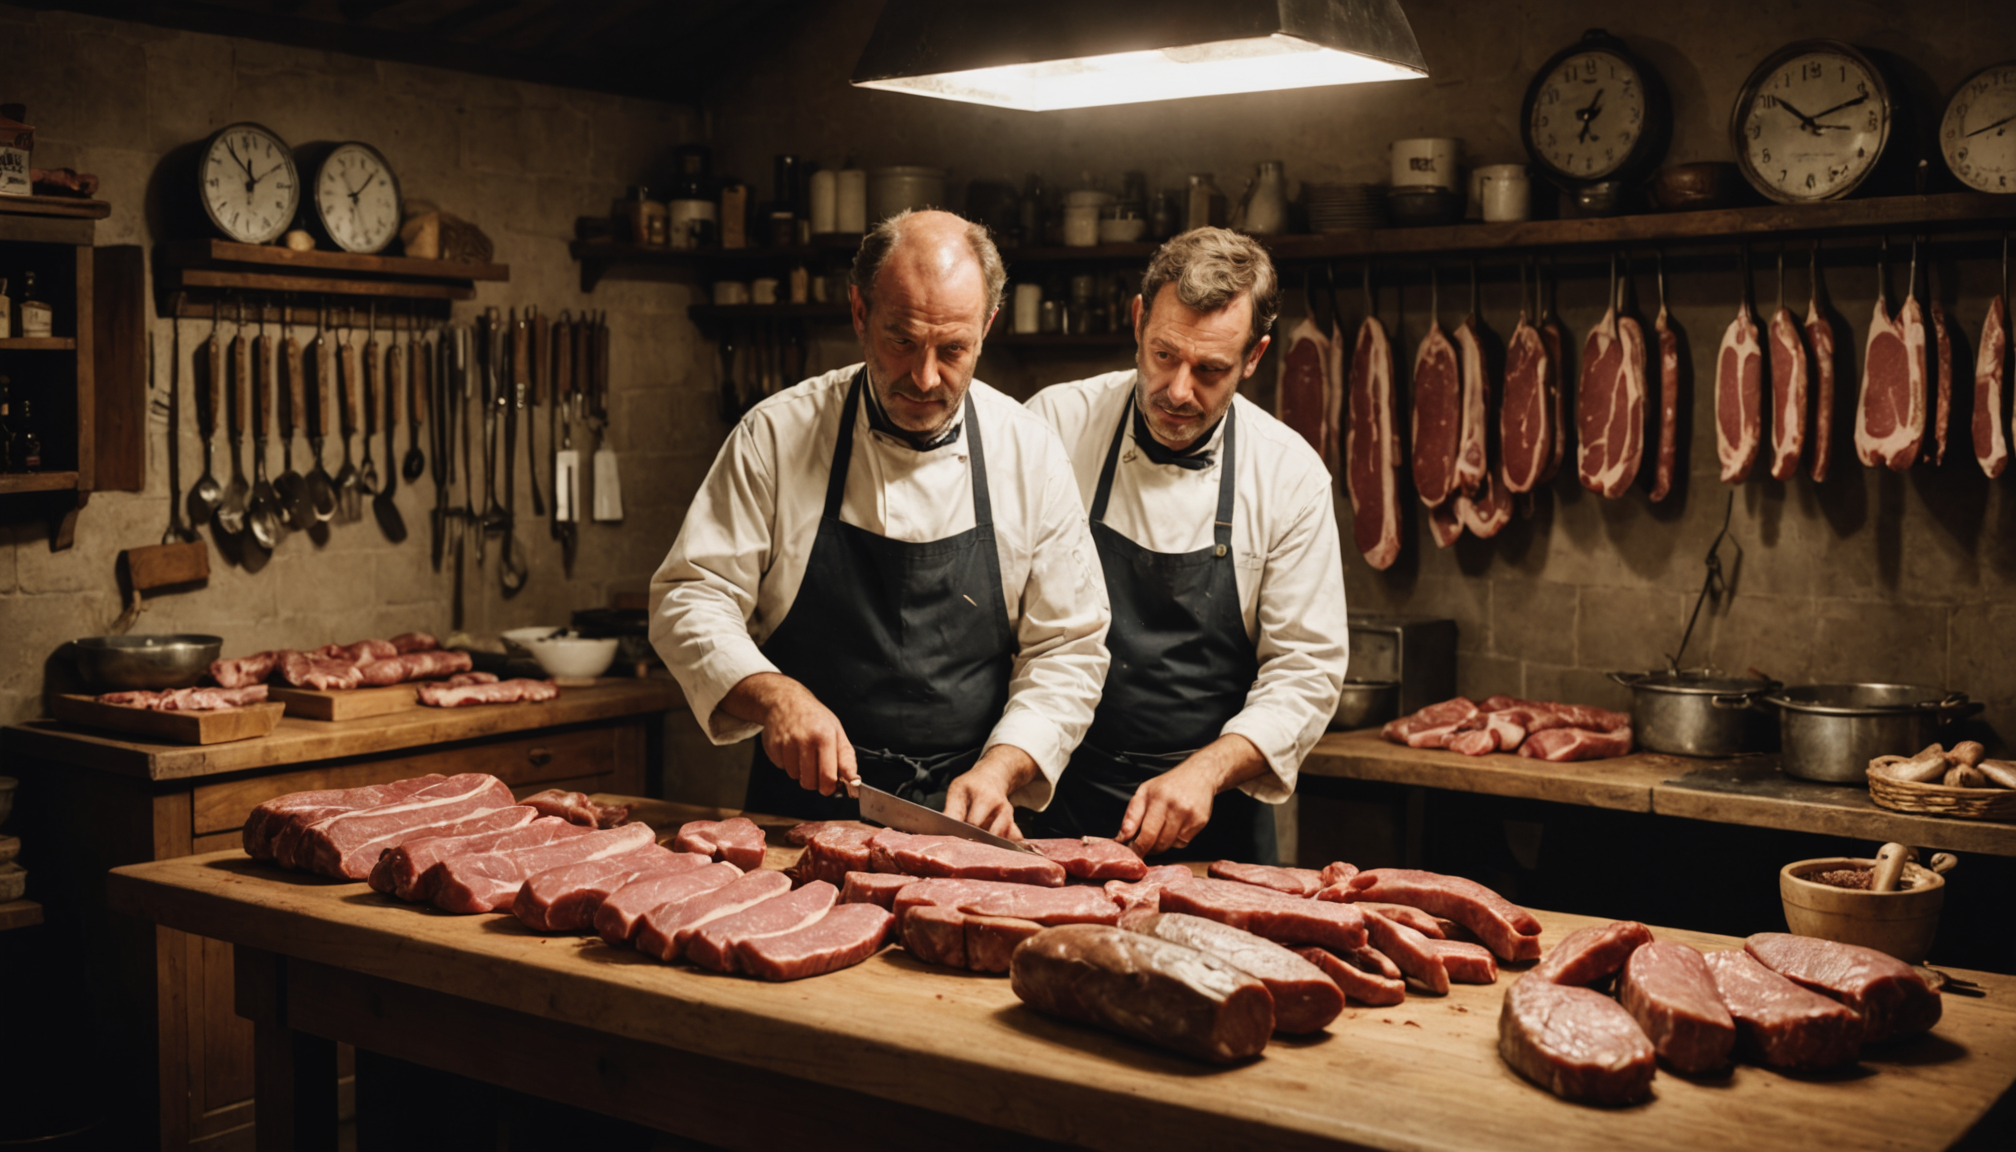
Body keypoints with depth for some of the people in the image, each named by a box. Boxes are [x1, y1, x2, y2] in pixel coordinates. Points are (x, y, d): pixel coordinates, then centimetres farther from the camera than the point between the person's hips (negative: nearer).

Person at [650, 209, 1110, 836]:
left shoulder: (1030, 451, 1)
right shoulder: (776, 435, -2)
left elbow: (1066, 650, 4)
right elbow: (688, 598, 0)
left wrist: (1000, 769, -11)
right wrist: (771, 694, -17)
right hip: (802, 802, -1)